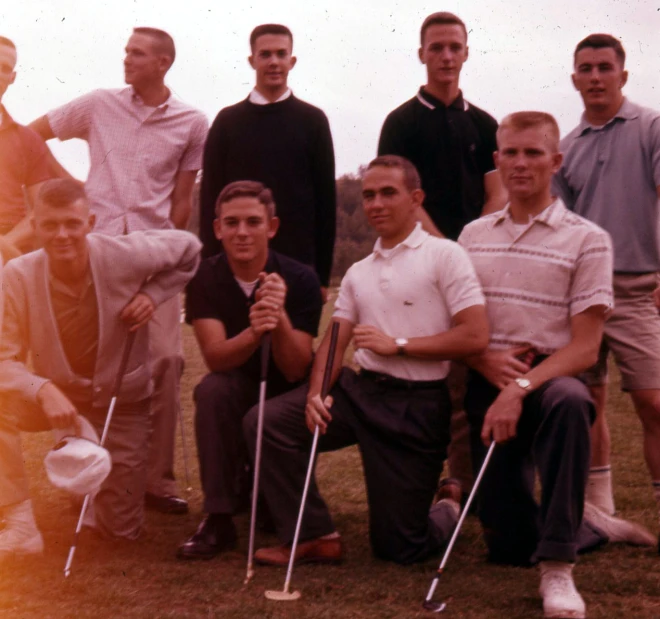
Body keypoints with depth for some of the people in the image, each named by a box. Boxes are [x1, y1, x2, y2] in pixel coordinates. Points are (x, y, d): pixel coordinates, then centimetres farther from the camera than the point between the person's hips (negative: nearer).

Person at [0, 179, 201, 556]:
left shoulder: (125, 255, -23)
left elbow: (189, 249, -5)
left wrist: (153, 293, -20)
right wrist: (44, 391, -42)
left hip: (121, 401, 0)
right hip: (55, 396, 0)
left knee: (121, 529, 4)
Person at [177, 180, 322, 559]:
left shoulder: (300, 279, -14)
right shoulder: (205, 280, -10)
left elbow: (296, 370, -19)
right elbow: (216, 357, -22)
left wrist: (279, 319, -38)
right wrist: (253, 332, -43)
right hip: (238, 392, 1)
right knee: (212, 390, -33)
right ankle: (219, 520, -23)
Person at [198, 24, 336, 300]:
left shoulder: (312, 120, 5)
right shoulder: (228, 120, 7)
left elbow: (325, 198, 5)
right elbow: (210, 196, 6)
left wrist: (323, 274, 1)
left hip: (298, 263, 0)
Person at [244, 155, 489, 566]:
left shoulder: (444, 256, -4)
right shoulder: (358, 273, 17)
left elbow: (476, 336, -14)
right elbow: (334, 342, 8)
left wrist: (398, 344, -13)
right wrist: (316, 393, -12)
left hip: (416, 404, -6)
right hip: (360, 389, 6)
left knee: (397, 548, -1)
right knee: (265, 422, -18)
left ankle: (449, 511, 34)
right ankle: (316, 537, -6)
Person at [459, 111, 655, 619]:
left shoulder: (587, 240, -3)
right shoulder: (473, 235, 10)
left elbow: (585, 348, -9)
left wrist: (522, 387, -24)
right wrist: (484, 360, -11)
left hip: (550, 378, -4)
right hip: (486, 385, 4)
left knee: (569, 402, -43)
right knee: (509, 546, -1)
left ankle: (558, 569, -33)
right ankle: (588, 524, 32)